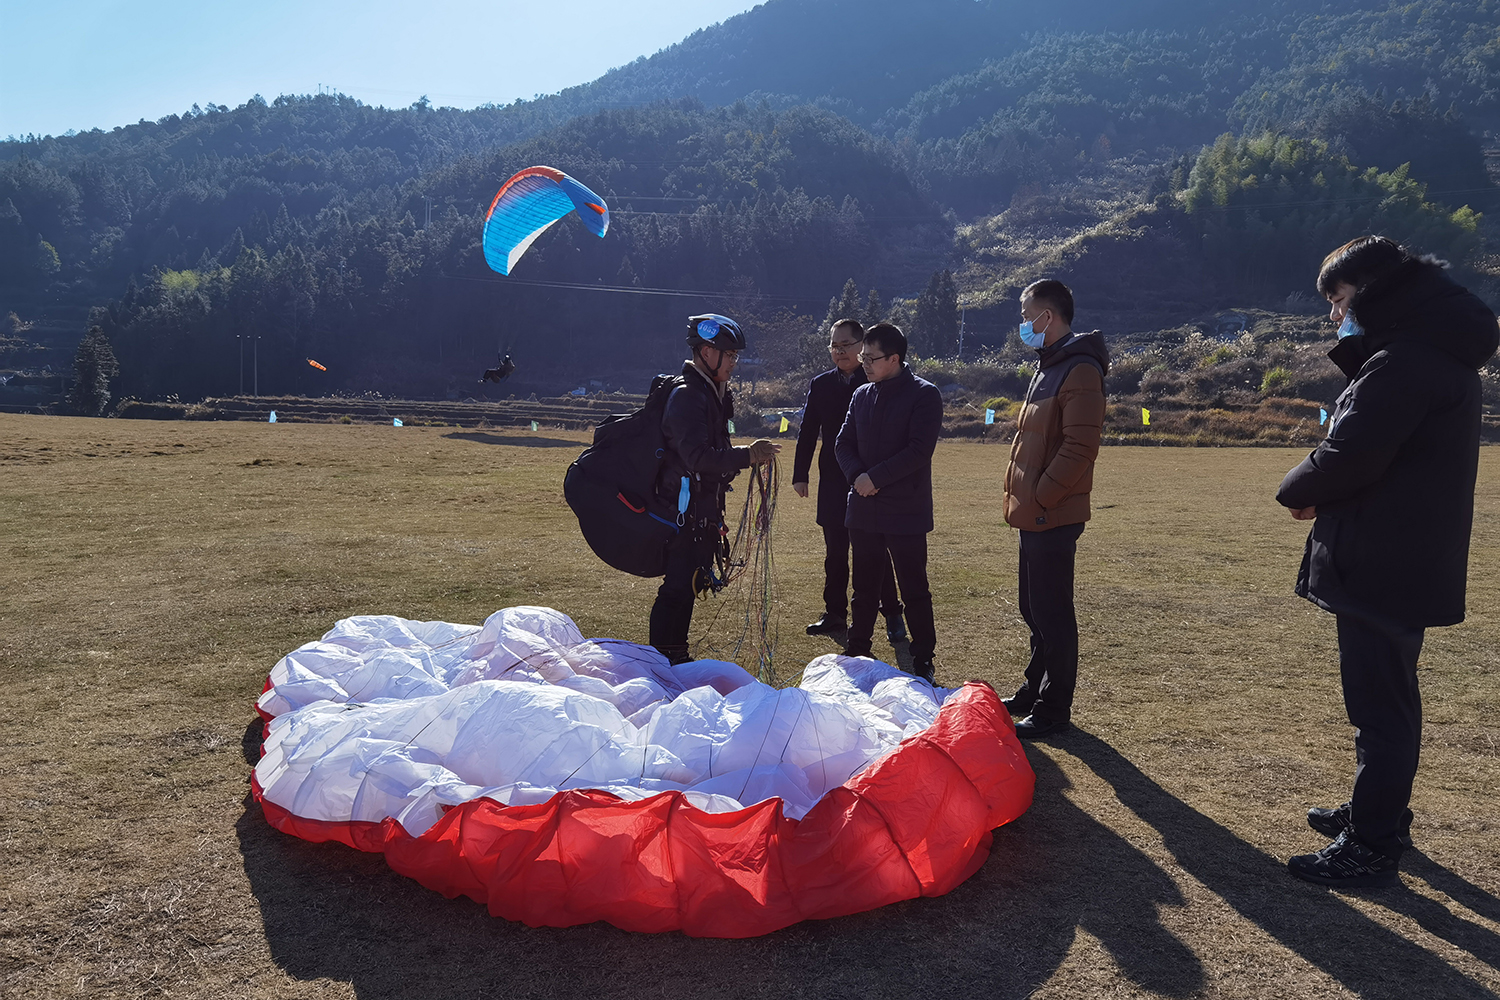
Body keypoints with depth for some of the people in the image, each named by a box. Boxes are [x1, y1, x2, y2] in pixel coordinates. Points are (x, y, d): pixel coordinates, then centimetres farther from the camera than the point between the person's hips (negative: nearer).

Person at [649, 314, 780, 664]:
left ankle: (676, 656, 27)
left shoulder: (715, 393, 16)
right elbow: (698, 456, -27)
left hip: (705, 506, 10)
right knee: (680, 585, -7)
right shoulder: (687, 396, -17)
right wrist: (746, 456, -30)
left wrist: (748, 453, 10)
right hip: (685, 507, -10)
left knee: (691, 582, 16)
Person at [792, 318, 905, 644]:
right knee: (835, 553, 11)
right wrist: (800, 475, 5)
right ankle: (835, 614, 20)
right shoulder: (820, 385, 8)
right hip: (833, 485, 4)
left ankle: (892, 617, 11)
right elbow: (807, 432, 9)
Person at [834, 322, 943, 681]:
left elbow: (919, 450, -16)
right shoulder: (862, 395, 11)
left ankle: (922, 659, 15)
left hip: (906, 512, -5)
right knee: (864, 587, 15)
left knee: (914, 590, 3)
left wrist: (875, 477, -17)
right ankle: (857, 651, 28)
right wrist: (856, 476, -8)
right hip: (863, 509, 5)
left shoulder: (924, 395, -8)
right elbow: (843, 443, 11)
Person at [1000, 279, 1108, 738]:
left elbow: (1079, 447, -22)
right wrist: (1022, 498, 14)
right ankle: (1035, 690, 32)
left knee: (1052, 613, -1)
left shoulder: (1080, 371, -15)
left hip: (1052, 516, -10)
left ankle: (1054, 708, 10)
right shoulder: (1048, 366, 18)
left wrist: (1040, 498, -19)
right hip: (1034, 513, 10)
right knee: (1035, 608, 19)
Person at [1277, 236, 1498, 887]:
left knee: (1379, 705, -2)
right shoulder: (1434, 350, 15)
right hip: (1408, 559, 11)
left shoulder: (1403, 359, -20)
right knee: (1387, 695, 21)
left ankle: (1371, 848, 9)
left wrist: (1298, 492, -6)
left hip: (1381, 562, -11)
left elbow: (1348, 454, -25)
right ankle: (1380, 815, 36)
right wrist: (1317, 491, 1)